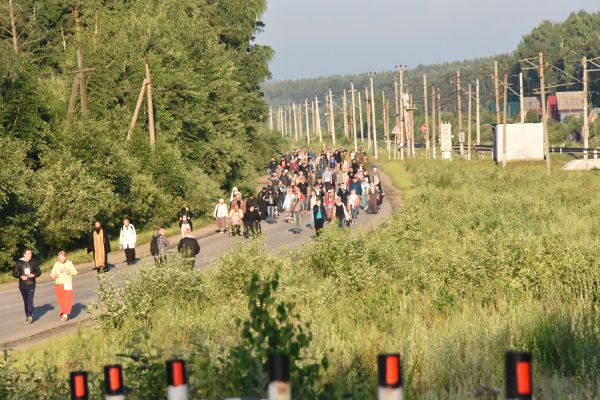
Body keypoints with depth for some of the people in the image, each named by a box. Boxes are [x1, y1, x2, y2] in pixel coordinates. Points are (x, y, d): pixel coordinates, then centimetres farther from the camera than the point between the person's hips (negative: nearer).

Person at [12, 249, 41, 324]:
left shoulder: (34, 262, 1)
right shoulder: (19, 262, -1)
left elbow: (39, 272, 8)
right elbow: (14, 273, 2)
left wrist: (34, 275, -14)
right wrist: (21, 276, -17)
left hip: (31, 284, -1)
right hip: (22, 285, 1)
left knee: (30, 300, -12)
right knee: (25, 301, 10)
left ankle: (30, 317, -14)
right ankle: (27, 316, 21)